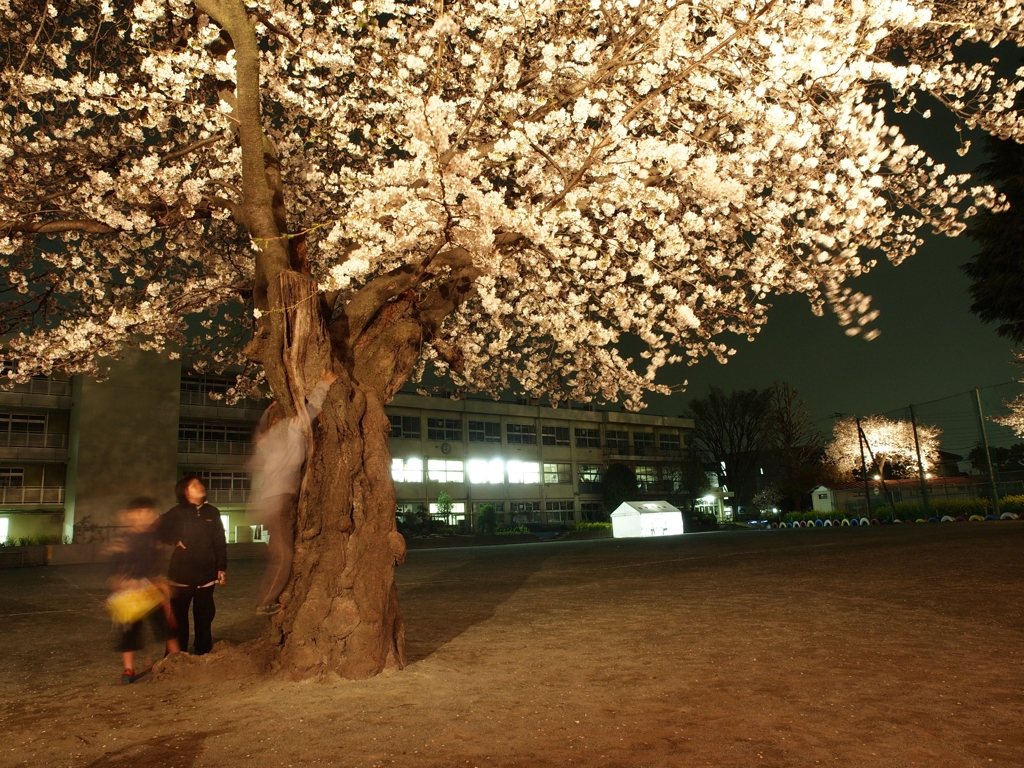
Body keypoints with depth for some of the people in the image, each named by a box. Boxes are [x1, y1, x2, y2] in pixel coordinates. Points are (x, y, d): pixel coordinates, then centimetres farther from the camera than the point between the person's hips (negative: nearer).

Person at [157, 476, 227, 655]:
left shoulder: (212, 512, 5)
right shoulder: (177, 512, -2)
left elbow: (220, 542, 6)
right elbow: (158, 530, 5)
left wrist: (222, 567, 3)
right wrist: (174, 541, -5)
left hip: (206, 573, 2)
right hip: (181, 573, -2)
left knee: (204, 614, 8)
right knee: (179, 614, 3)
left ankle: (202, 652, 21)